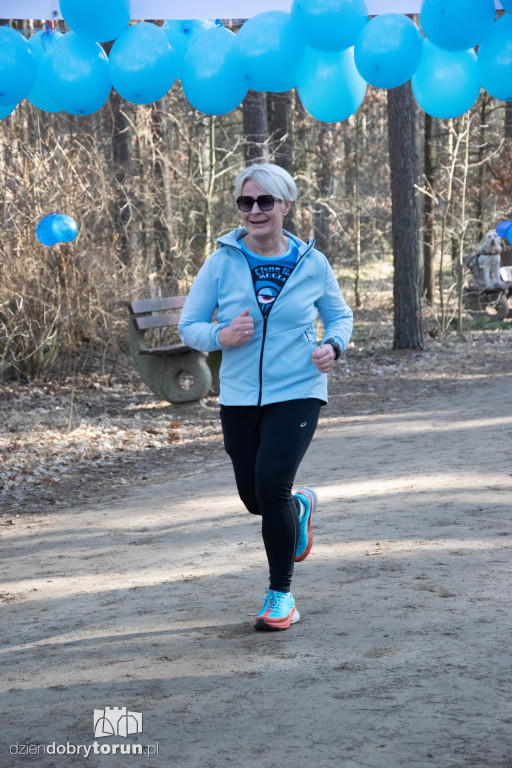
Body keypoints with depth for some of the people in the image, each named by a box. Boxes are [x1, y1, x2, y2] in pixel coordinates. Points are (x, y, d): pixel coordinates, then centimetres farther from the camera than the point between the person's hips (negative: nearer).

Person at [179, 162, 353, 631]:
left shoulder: (311, 263, -2)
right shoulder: (223, 262, -3)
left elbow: (340, 315, 14)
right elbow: (188, 326, 2)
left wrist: (333, 346, -7)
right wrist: (221, 336, -19)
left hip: (297, 394, -2)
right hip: (239, 398, 2)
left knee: (271, 487, -16)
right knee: (254, 498, 12)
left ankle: (281, 593, 4)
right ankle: (300, 506, 50)